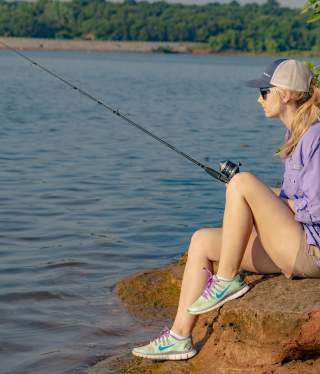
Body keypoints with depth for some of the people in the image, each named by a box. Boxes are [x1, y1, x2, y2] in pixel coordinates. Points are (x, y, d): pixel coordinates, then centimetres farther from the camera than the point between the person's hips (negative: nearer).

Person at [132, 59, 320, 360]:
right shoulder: (295, 134, 15)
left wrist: (264, 196, -7)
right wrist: (264, 198, 4)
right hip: (293, 248, 10)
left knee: (241, 182, -24)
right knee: (201, 241, 3)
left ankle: (226, 280, -11)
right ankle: (179, 338, 3)